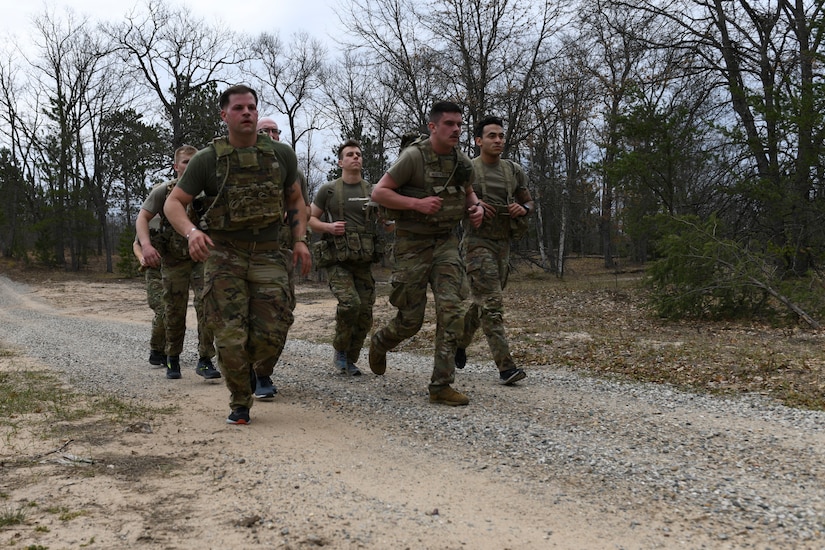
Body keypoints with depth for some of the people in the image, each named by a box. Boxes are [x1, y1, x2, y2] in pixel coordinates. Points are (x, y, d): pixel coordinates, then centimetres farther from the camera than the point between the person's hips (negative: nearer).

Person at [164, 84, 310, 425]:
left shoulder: (282, 154, 2)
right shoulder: (208, 159, -5)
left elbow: (295, 199, 16)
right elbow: (174, 203, -5)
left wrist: (300, 240, 3)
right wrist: (191, 232, -26)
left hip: (268, 257, 2)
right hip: (223, 257, -2)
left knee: (271, 335, -5)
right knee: (230, 337, -5)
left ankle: (248, 366, 30)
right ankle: (240, 403, 16)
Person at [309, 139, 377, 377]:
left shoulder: (372, 192, 10)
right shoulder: (328, 190, 4)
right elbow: (310, 218, 9)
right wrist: (328, 227, -10)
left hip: (363, 262, 3)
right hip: (337, 261, -3)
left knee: (364, 313, 0)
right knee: (350, 303, -22)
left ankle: (350, 361, 19)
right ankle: (339, 350, 3)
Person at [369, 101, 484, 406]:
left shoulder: (463, 162, 4)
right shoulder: (413, 157, -14)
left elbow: (468, 192, 24)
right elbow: (379, 192, -13)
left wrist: (475, 207, 2)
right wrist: (417, 203, -24)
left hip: (446, 243, 5)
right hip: (413, 244, -4)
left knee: (451, 310, -10)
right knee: (411, 320, 2)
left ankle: (441, 385, -5)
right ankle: (379, 343, 37)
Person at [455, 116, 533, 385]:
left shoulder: (514, 170, 10)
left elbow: (528, 201, 19)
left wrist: (523, 209, -5)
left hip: (503, 243, 6)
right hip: (478, 243, -6)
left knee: (483, 302, 15)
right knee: (492, 304, -13)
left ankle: (459, 343, 38)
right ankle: (506, 366, -14)